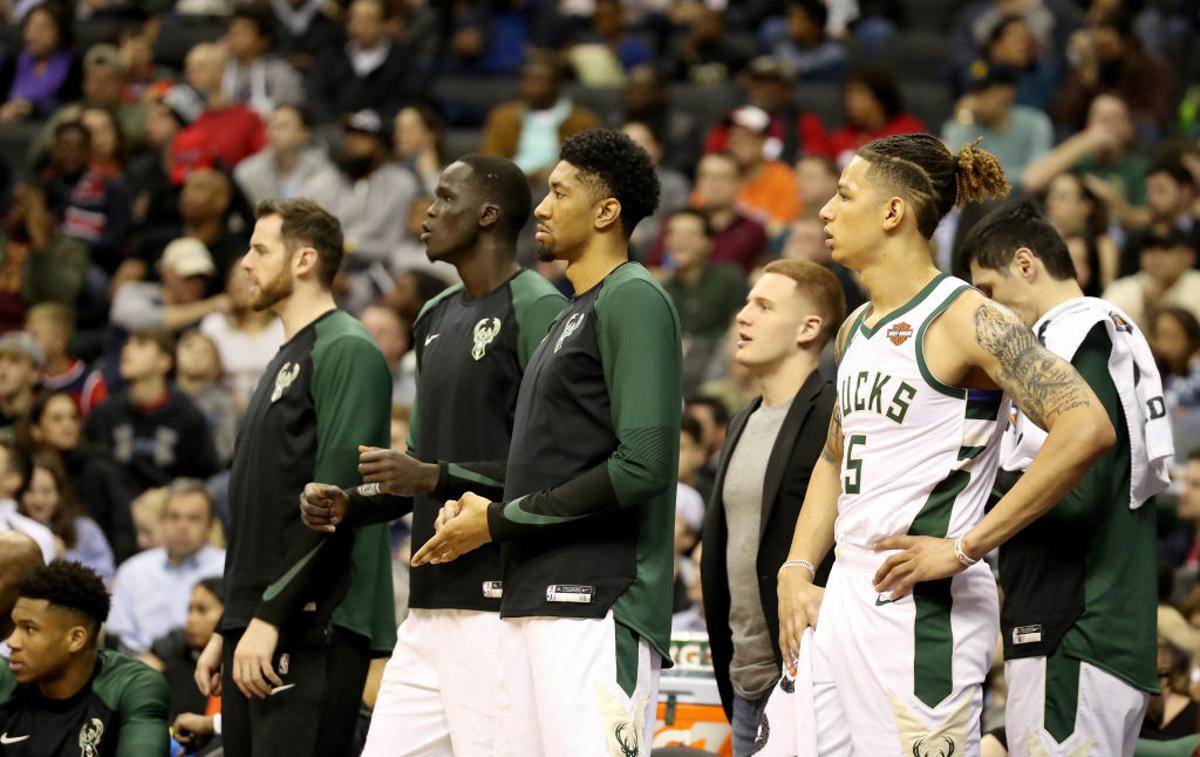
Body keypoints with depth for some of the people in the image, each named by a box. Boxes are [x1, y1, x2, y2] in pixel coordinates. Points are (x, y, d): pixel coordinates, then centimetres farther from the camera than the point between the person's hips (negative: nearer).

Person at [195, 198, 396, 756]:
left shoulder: (345, 350, -7)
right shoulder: (285, 361, 23)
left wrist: (271, 616, -20)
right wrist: (225, 630, 20)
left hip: (313, 629, -10)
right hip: (255, 628, 10)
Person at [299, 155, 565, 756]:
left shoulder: (536, 310, -8)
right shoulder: (437, 318, 20)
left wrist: (436, 478, -20)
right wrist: (350, 505, 9)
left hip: (498, 599, -9)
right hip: (430, 607, 9)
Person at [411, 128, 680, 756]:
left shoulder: (633, 299, -7)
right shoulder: (571, 315, 24)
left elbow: (642, 465, -17)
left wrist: (500, 520, -10)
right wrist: (473, 511, 8)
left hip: (596, 607, -10)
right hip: (532, 606, 10)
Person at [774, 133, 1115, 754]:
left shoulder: (966, 319, -11)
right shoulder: (856, 329, 16)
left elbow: (1087, 428, -22)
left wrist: (965, 547, -20)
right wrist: (796, 573, 13)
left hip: (920, 605, -8)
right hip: (842, 600, 8)